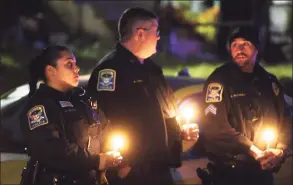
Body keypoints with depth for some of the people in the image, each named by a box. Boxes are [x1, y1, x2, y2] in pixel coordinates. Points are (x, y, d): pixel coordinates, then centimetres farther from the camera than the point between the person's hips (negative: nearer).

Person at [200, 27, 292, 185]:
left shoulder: (270, 82, 10)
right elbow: (215, 126, -16)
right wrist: (253, 151, -20)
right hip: (230, 172, -5)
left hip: (264, 170, 5)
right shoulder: (220, 80, -7)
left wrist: (280, 150, -9)